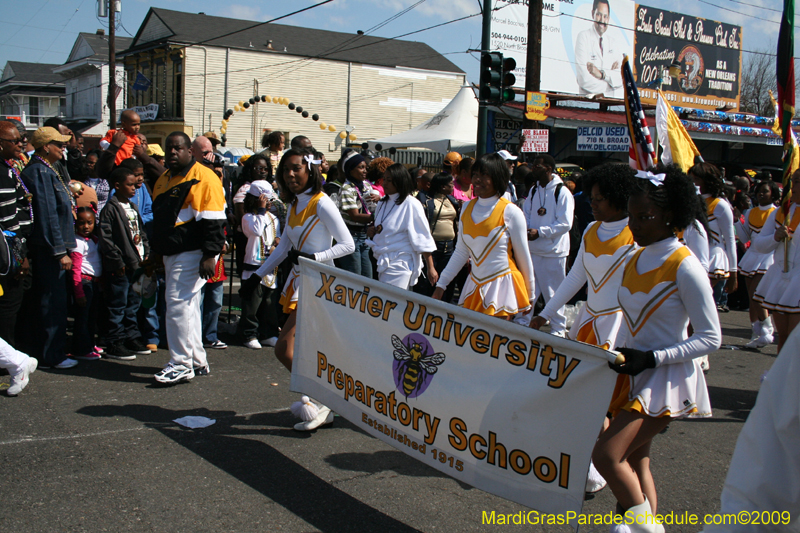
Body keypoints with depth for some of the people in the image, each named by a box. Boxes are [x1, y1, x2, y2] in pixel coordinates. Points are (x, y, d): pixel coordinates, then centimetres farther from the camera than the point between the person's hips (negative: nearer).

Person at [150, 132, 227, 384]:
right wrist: (155, 254, 25)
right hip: (171, 254, 10)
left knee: (178, 303, -12)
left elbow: (213, 221, -17)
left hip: (192, 253, -10)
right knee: (188, 305, 14)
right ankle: (197, 361, 23)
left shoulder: (203, 177, -11)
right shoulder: (164, 180, 18)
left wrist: (209, 255, -23)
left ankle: (181, 364, -5)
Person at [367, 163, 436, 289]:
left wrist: (431, 268, -13)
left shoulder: (411, 204, -11)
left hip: (400, 264, -8)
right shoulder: (383, 203, 13)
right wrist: (371, 231, 2)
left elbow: (423, 239, -12)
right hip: (383, 262, 8)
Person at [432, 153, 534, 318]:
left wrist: (529, 294, 5)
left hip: (502, 285, -5)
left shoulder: (510, 212, -8)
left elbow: (523, 256, -1)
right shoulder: (467, 209, 8)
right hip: (474, 285, 5)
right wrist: (441, 285, 11)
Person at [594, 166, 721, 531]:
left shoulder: (684, 267, -15)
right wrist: (618, 357, 11)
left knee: (607, 454, -14)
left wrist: (651, 358, -20)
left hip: (666, 380, -8)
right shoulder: (635, 260, 7)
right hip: (633, 376, 8)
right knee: (635, 460, 12)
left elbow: (710, 338, -14)